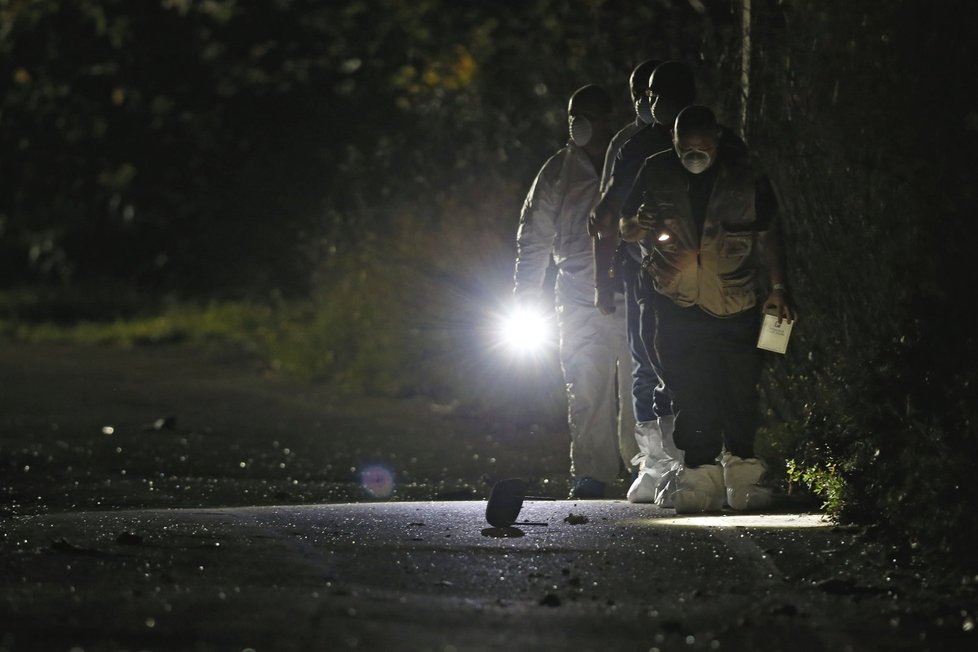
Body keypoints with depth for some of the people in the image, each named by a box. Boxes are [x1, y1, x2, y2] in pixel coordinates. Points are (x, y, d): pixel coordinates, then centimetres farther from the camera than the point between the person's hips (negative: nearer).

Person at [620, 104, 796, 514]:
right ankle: (700, 473, 0)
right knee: (690, 396, -4)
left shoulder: (745, 177, -1)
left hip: (735, 306, -1)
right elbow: (625, 229, 11)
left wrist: (778, 287, 5)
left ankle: (741, 471, 9)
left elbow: (769, 235, 9)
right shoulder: (656, 175, 2)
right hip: (677, 306, 1)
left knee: (740, 390, -4)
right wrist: (637, 226, -12)